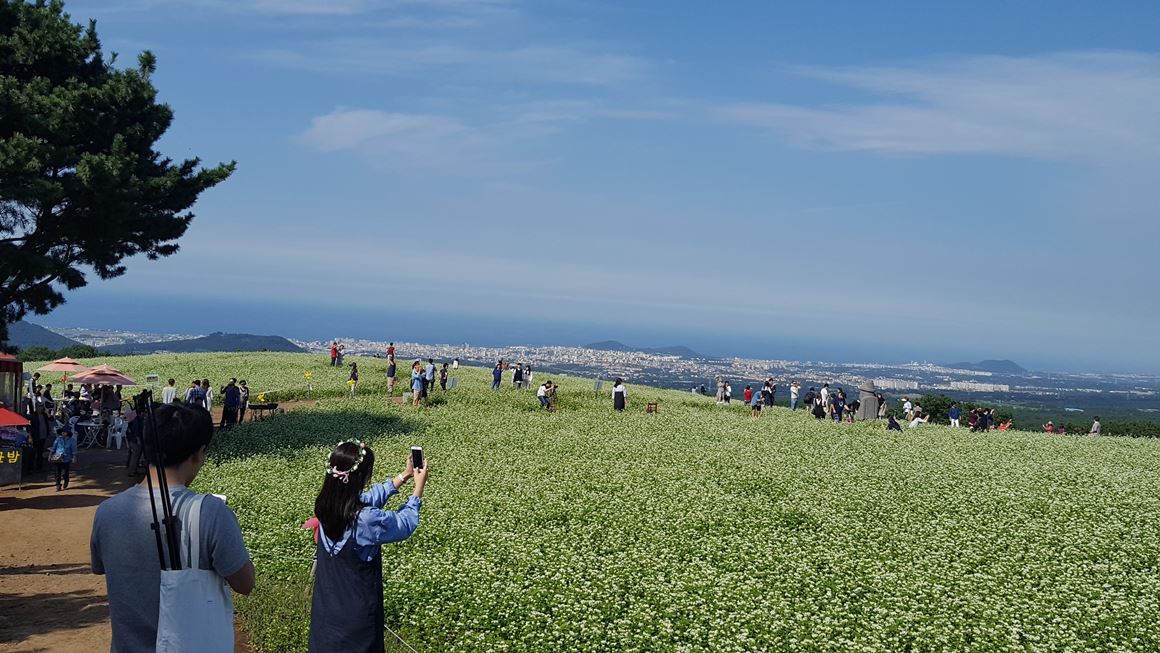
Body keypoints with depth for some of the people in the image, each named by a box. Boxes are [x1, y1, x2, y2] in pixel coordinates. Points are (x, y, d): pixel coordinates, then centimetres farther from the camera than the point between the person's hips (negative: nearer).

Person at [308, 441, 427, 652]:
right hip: (356, 606, -6)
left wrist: (404, 475, 10)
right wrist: (419, 486, -1)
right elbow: (405, 524, -13)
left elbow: (370, 498, 7)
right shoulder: (366, 520, -33)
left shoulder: (325, 503, -11)